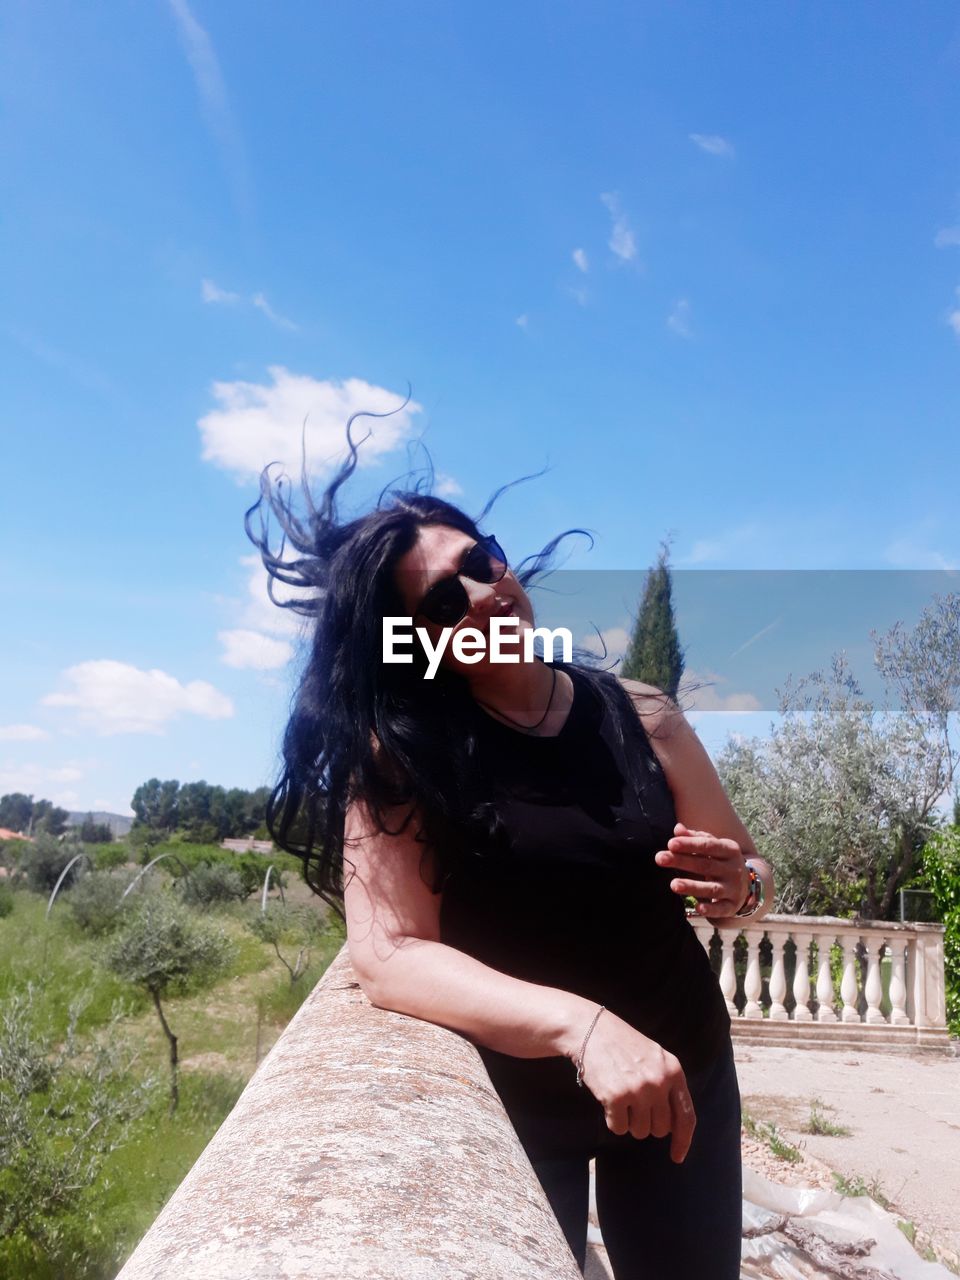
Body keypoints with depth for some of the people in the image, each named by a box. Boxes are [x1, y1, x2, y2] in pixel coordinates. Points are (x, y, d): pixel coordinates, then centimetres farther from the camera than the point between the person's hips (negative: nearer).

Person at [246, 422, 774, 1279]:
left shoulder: (642, 716, -9)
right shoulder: (400, 751, -18)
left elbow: (751, 879, 3)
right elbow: (388, 954, -26)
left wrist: (736, 887, -21)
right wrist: (578, 1024, -38)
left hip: (683, 1070, 3)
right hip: (510, 1092, -3)